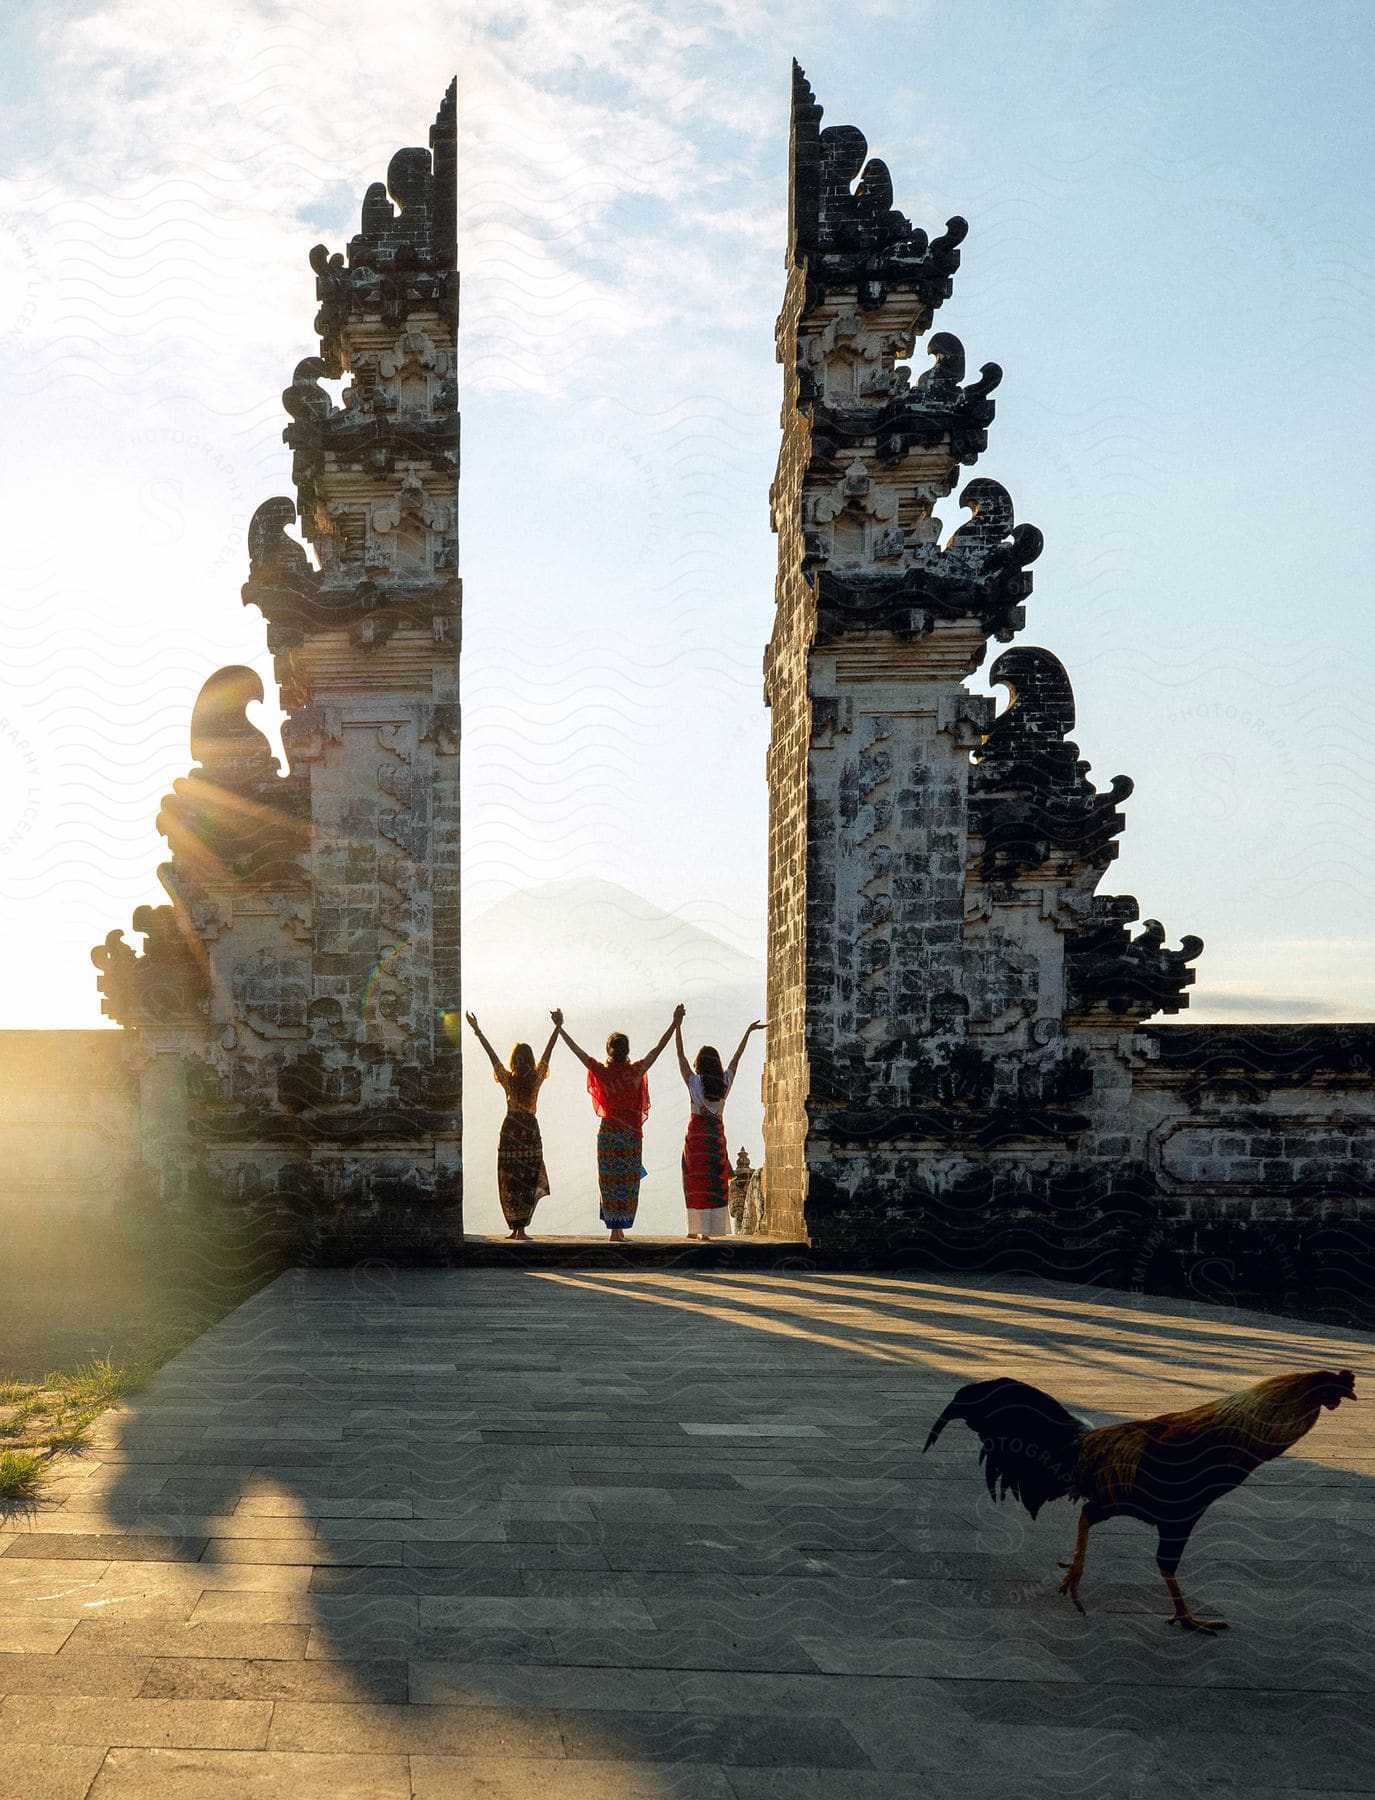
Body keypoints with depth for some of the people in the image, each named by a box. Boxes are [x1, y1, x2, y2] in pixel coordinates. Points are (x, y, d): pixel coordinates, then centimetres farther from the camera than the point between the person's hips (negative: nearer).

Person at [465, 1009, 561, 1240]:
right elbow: (548, 1052, -2)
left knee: (509, 1180, 5)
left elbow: (492, 1055, -4)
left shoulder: (508, 1080, -6)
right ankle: (521, 1228, 0)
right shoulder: (536, 1079, -5)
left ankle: (514, 1228, 4)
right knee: (527, 1180, 6)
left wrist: (477, 1031, -1)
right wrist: (558, 1027, 2)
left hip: (510, 1131, 0)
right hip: (531, 1130, 1)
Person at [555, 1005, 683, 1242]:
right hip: (631, 1134, -2)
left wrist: (559, 1028, 13)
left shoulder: (600, 1071, -3)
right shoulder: (636, 1071, -7)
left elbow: (576, 1050, 4)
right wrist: (674, 1025, -3)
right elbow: (657, 1049, -6)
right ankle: (619, 1230, 0)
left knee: (610, 1181, 7)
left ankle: (615, 1228, 5)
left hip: (608, 1132, 2)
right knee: (628, 1183, 3)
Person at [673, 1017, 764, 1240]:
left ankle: (699, 1229, 0)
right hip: (717, 1135, 2)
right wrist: (748, 1031, 19)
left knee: (697, 1182, 2)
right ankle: (711, 1228, 6)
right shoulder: (724, 1083, -1)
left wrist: (678, 1027, -7)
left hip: (697, 1135, -2)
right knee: (716, 1182, 7)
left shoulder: (694, 1082, -9)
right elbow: (737, 1057, 9)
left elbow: (681, 1055, -8)